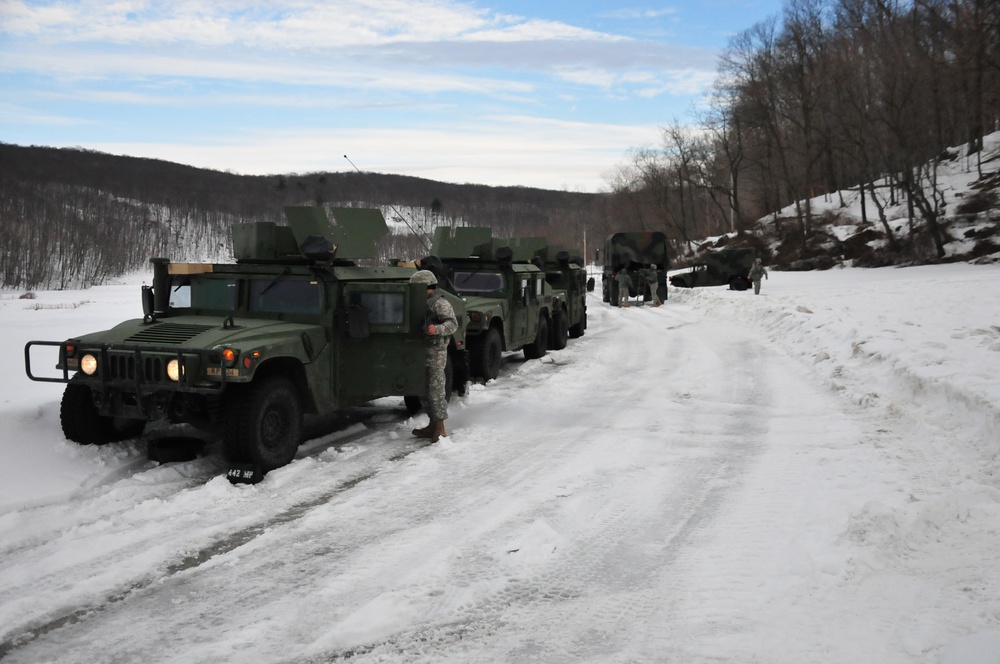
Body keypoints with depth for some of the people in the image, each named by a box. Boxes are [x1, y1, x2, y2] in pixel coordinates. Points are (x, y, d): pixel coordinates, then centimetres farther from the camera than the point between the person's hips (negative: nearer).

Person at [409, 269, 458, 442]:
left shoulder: (440, 304, -12)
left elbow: (452, 323, -22)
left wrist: (437, 329, -39)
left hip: (435, 353, -10)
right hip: (423, 353, 10)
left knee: (436, 391, -7)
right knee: (425, 391, 14)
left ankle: (440, 429, -2)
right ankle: (432, 426, 22)